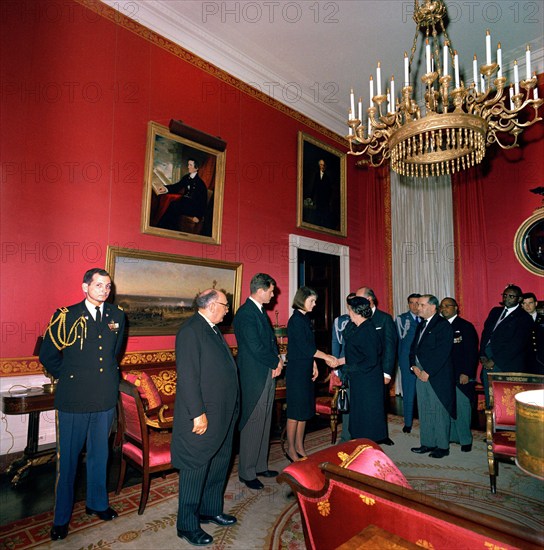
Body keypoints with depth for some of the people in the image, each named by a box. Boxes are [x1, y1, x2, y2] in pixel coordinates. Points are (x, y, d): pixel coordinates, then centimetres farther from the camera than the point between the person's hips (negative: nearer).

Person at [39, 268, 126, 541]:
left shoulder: (117, 315, 2)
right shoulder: (66, 316, -9)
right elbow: (48, 355, 0)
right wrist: (68, 377, 4)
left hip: (105, 398, 4)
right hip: (73, 400, -3)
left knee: (99, 454, 18)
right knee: (67, 458, 9)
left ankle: (97, 503, 38)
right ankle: (61, 517, 29)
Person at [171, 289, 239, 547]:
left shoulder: (212, 329, 10)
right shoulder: (190, 330, -19)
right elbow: (187, 376, -23)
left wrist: (230, 410, 16)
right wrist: (198, 414, -22)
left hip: (222, 414, 10)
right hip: (203, 416, -10)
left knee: (218, 465, 22)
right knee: (196, 469, 6)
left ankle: (210, 510, 40)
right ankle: (187, 525, 24)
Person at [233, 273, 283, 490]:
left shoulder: (260, 311, 13)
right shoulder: (245, 314, -18)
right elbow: (255, 348, -22)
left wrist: (277, 361, 0)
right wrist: (276, 362, -8)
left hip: (268, 375, 9)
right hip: (254, 377, -9)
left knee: (264, 424, 17)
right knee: (253, 425, 2)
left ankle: (260, 465, 32)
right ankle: (247, 472, 19)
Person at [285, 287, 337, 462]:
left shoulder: (304, 319, 12)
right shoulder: (296, 320, -15)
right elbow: (304, 347, -19)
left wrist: (314, 365, 11)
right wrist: (326, 357, -15)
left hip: (305, 370, 9)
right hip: (296, 370, -9)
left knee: (305, 410, 14)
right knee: (295, 411, 1)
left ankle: (299, 447, 25)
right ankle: (291, 450, 15)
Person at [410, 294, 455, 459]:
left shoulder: (443, 325, -10)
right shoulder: (421, 325, 16)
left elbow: (442, 353, -17)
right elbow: (413, 348, 17)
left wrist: (427, 372, -15)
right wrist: (414, 366, 1)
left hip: (437, 377, -7)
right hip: (421, 375, 8)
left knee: (439, 412, 2)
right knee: (424, 412, 13)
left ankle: (442, 446, 15)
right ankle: (427, 443, 25)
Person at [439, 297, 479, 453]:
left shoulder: (465, 326, -2)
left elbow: (471, 352, -7)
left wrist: (466, 373, -13)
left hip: (461, 375, -4)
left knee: (462, 407, -1)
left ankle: (465, 440, 12)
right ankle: (452, 436, 19)